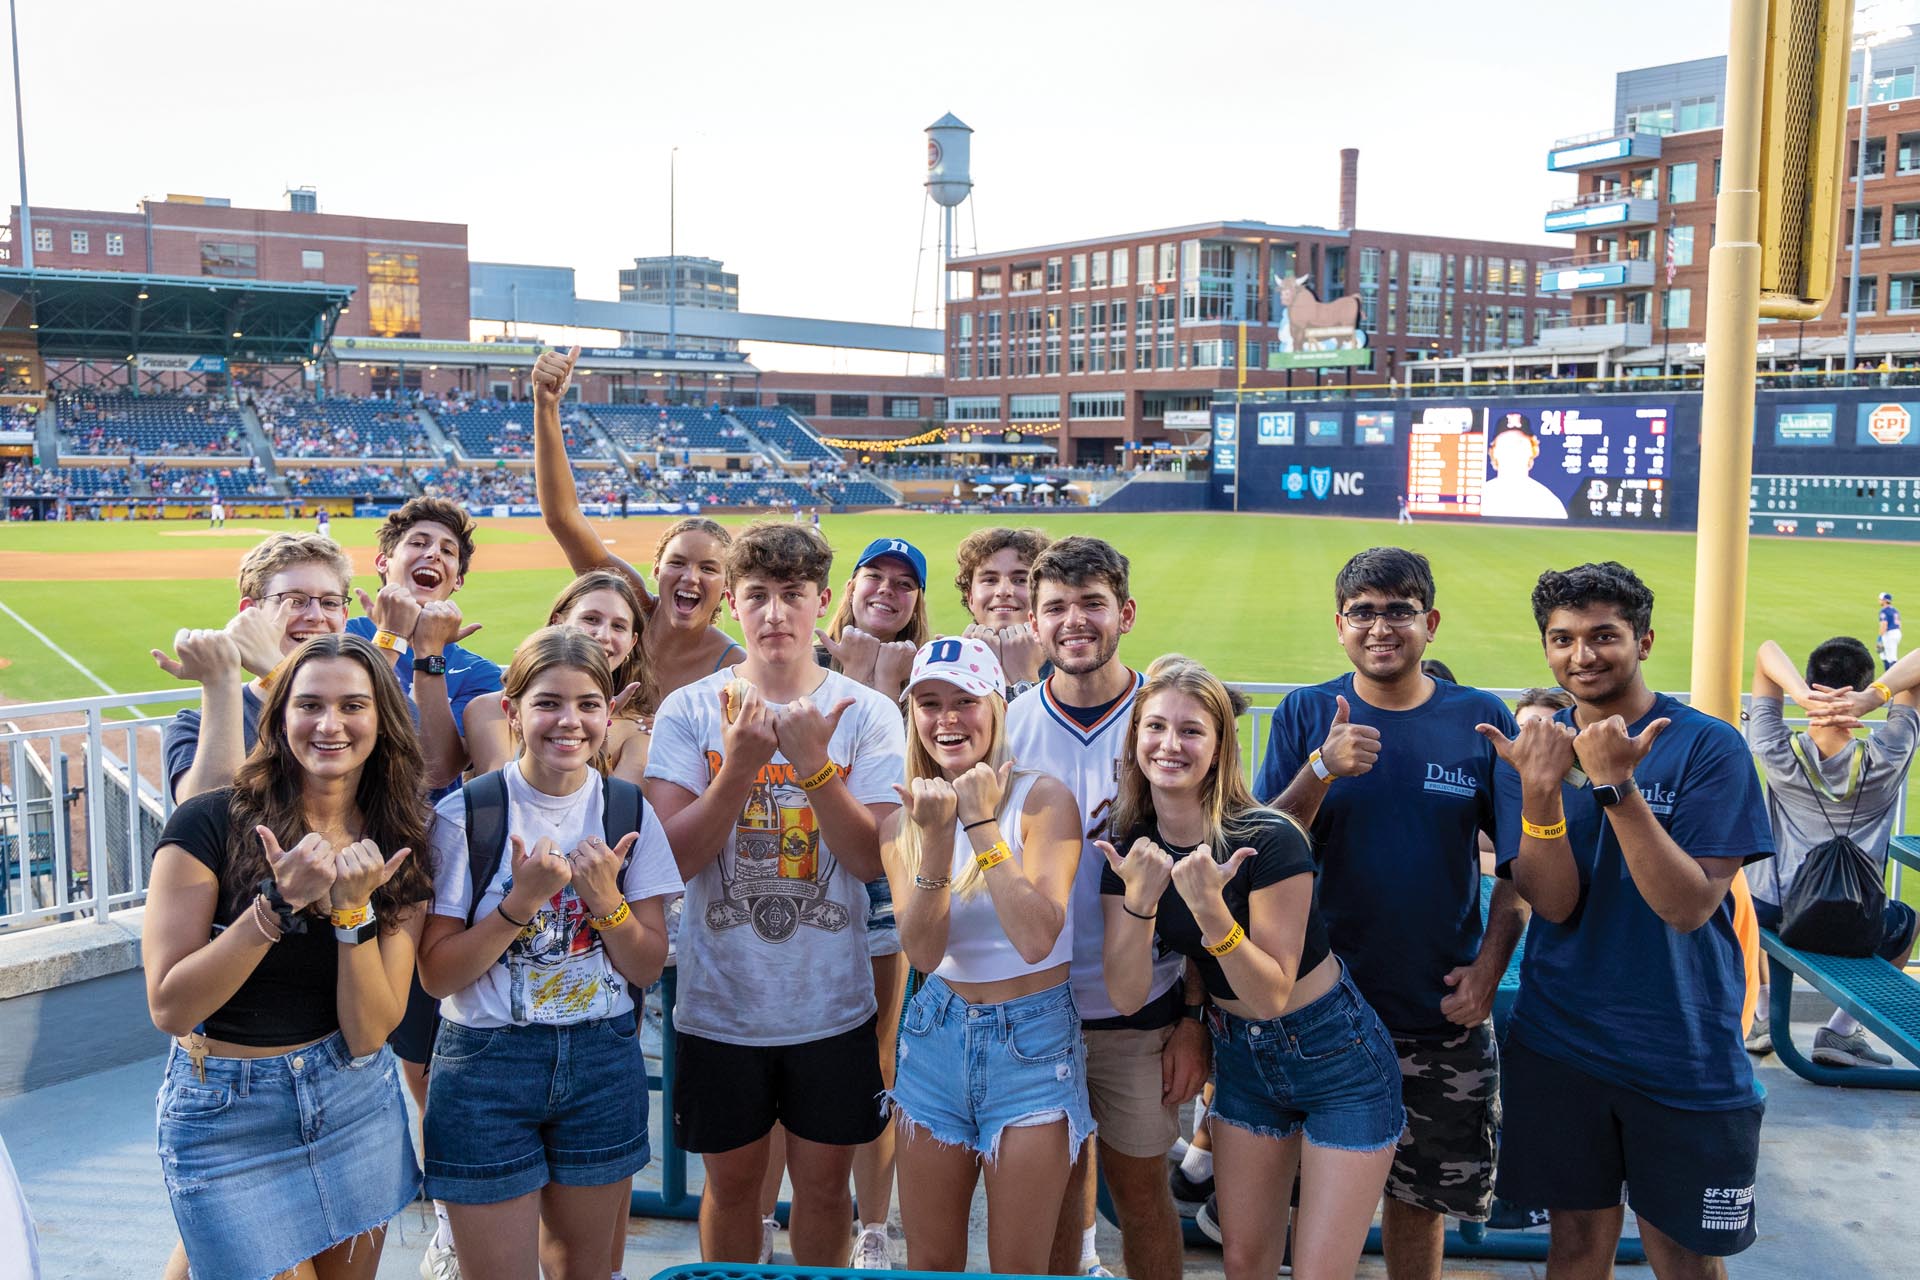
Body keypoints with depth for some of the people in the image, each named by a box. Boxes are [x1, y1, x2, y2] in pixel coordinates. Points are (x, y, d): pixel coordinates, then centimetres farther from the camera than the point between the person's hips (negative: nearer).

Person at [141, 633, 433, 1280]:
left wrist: (353, 909, -23)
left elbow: (368, 1034, -9)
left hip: (356, 1100, 4)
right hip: (226, 1115, -4)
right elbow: (169, 1006, -17)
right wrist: (279, 902, -27)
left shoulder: (397, 851, -3)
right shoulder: (211, 822, -14)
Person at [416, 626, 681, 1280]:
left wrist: (605, 899, -17)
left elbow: (648, 968, 0)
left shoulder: (629, 813, -1)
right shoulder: (465, 815, -10)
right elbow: (437, 974, -11)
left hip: (602, 1061, 3)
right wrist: (524, 900, -22)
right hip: (486, 1064, -3)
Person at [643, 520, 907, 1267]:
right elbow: (674, 858, -11)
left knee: (823, 1180, 14)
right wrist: (739, 766, -24)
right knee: (731, 1179, 16)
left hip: (832, 1003, 0)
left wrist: (813, 762, -23)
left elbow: (873, 861, -12)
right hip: (719, 1002, 0)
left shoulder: (866, 714, -5)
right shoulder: (689, 710, -4)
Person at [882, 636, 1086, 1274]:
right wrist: (936, 837, -23)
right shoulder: (903, 818, 1)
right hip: (938, 1034, 4)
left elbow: (1037, 939, -23)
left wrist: (983, 825, -24)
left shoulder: (1042, 798, -12)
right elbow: (923, 951, -12)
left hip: (1031, 1039, -4)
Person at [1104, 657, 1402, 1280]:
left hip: (1337, 1059, -5)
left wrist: (1209, 908, -37)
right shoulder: (1129, 849, -9)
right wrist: (1140, 899, -29)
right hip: (1241, 1057, 5)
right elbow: (1127, 997, -13)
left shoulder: (1268, 841, -26)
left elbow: (1273, 994, -23)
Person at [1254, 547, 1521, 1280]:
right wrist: (1323, 769, -23)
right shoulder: (1305, 715, -3)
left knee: (1420, 1194, 15)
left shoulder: (1481, 719, -1)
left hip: (1443, 1009, 1)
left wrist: (1490, 965, -6)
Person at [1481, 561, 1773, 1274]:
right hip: (1558, 1047, 2)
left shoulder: (1709, 746, -10)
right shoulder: (1532, 748, 0)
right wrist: (1540, 793, -26)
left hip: (1684, 1056, -2)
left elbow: (1690, 906, -19)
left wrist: (1618, 786, -29)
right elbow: (1554, 904, -10)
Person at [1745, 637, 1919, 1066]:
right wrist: (1874, 697, -29)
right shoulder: (1884, 761, -16)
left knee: (1747, 899, 38)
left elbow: (1767, 652, -10)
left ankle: (1763, 1017, 34)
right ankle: (1842, 1030, 20)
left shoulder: (1779, 754, -15)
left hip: (1773, 915, 1)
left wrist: (1802, 696, -28)